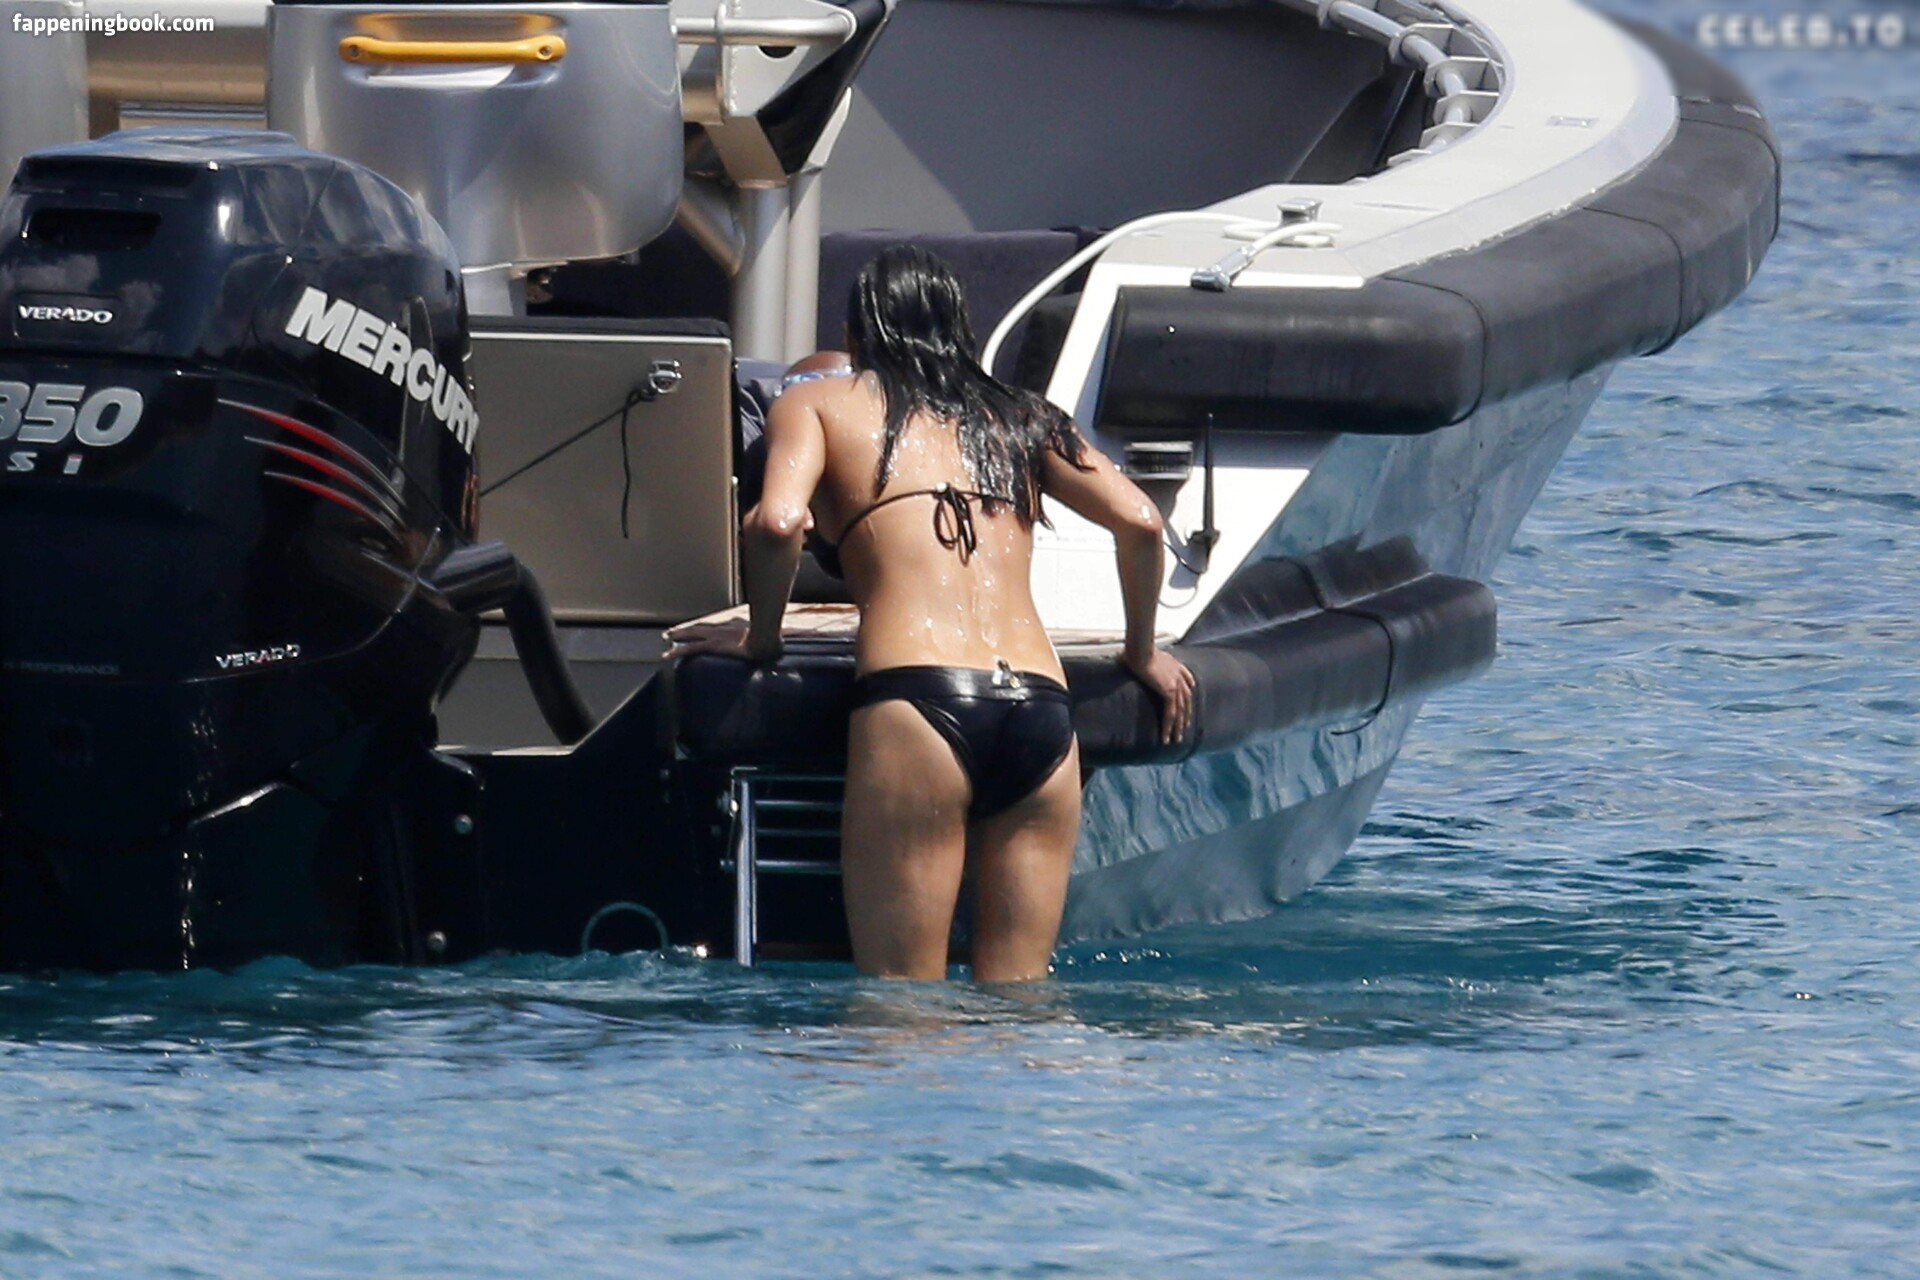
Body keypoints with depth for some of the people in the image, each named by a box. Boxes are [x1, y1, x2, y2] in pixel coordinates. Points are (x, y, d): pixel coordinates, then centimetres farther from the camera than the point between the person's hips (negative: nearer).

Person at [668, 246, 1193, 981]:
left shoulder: (818, 401, 16)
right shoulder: (1018, 417, 25)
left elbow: (778, 522, -3)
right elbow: (1138, 521, 16)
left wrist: (760, 638, 13)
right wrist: (1141, 653, 30)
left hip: (916, 700, -4)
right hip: (1042, 707, 4)